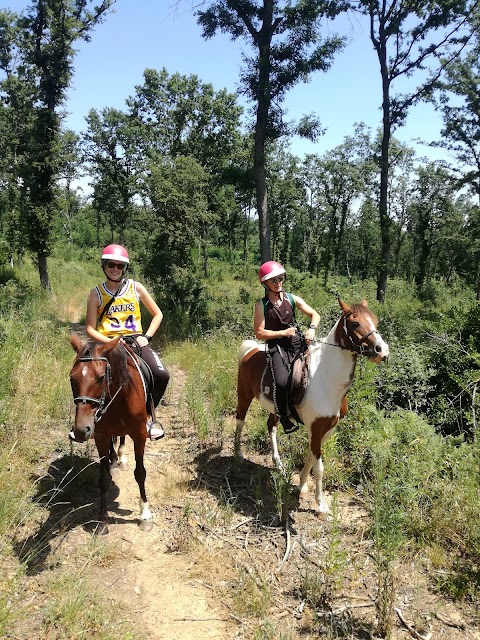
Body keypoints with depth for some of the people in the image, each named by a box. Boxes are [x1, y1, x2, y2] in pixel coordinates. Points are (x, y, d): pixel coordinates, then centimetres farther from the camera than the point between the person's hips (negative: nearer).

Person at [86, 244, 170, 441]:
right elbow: (90, 329, 1)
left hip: (135, 340, 1)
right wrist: (110, 342, -15)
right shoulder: (96, 293, 2)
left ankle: (148, 415, 7)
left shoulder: (136, 288, 5)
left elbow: (158, 314, 11)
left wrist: (147, 337, -2)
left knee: (162, 375, -21)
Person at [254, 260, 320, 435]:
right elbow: (259, 333, -4)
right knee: (282, 381, -27)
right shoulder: (262, 305, -1)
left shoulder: (292, 299, 8)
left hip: (297, 343, 4)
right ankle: (285, 420, -7)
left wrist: (312, 328, -11)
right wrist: (283, 332, -10)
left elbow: (314, 314, 10)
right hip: (276, 346, -4)